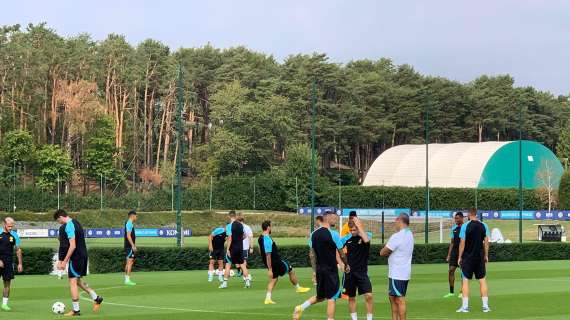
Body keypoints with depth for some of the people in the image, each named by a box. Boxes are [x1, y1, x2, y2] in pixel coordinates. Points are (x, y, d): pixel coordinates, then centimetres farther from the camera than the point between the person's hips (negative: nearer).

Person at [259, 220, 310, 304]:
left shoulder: (260, 238, 4)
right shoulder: (268, 240, -27)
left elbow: (260, 251, 17)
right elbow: (268, 255, -27)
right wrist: (270, 269, -25)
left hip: (270, 263, 9)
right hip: (276, 262, -9)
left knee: (273, 279, 15)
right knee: (291, 270, 11)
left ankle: (268, 298, 8)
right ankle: (298, 288, 27)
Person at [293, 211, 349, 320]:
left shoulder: (314, 234, 5)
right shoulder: (333, 234, -13)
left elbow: (311, 254, 9)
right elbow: (341, 254, -6)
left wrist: (314, 270, 16)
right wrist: (346, 265, 12)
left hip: (319, 270, 6)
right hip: (331, 270, -6)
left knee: (320, 296, 20)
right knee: (332, 298, 1)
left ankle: (301, 308, 7)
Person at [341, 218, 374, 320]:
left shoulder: (367, 235, -5)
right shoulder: (346, 238, 0)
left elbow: (366, 240, -29)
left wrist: (359, 225, -22)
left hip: (362, 272, -2)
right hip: (349, 272, 2)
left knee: (368, 295, -14)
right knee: (351, 297, 9)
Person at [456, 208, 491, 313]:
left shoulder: (465, 226, -7)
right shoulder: (484, 226, 2)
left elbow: (462, 243, -8)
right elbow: (486, 242, 3)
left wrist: (460, 257, -1)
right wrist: (486, 255, 11)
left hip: (467, 257, -3)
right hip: (480, 257, 3)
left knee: (465, 280, 2)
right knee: (482, 280, 8)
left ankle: (465, 306, -2)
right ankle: (485, 305, 6)